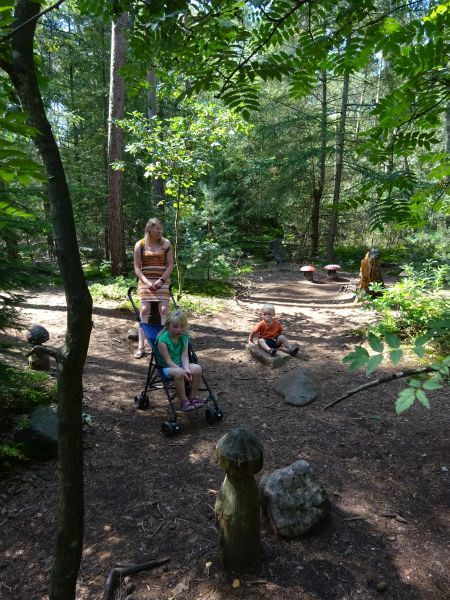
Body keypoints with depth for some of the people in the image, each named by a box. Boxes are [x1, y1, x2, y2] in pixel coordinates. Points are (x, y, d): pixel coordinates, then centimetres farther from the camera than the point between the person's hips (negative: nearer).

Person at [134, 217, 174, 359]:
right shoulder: (140, 245, 2)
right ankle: (141, 347, -7)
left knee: (163, 310, -9)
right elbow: (137, 267, 1)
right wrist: (147, 282, -12)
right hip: (145, 281, -1)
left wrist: (160, 280, -10)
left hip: (163, 281, 1)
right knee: (144, 310, -9)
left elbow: (170, 265, 1)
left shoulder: (166, 244, 4)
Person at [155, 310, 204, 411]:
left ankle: (193, 397, -5)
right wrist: (183, 371, -28)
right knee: (179, 373, -37)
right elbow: (168, 361, -20)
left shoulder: (184, 337, 1)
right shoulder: (162, 340, -18)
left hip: (180, 365, 6)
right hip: (167, 368, -5)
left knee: (197, 368, -21)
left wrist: (187, 369, -26)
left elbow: (184, 356, -7)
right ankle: (183, 401, -19)